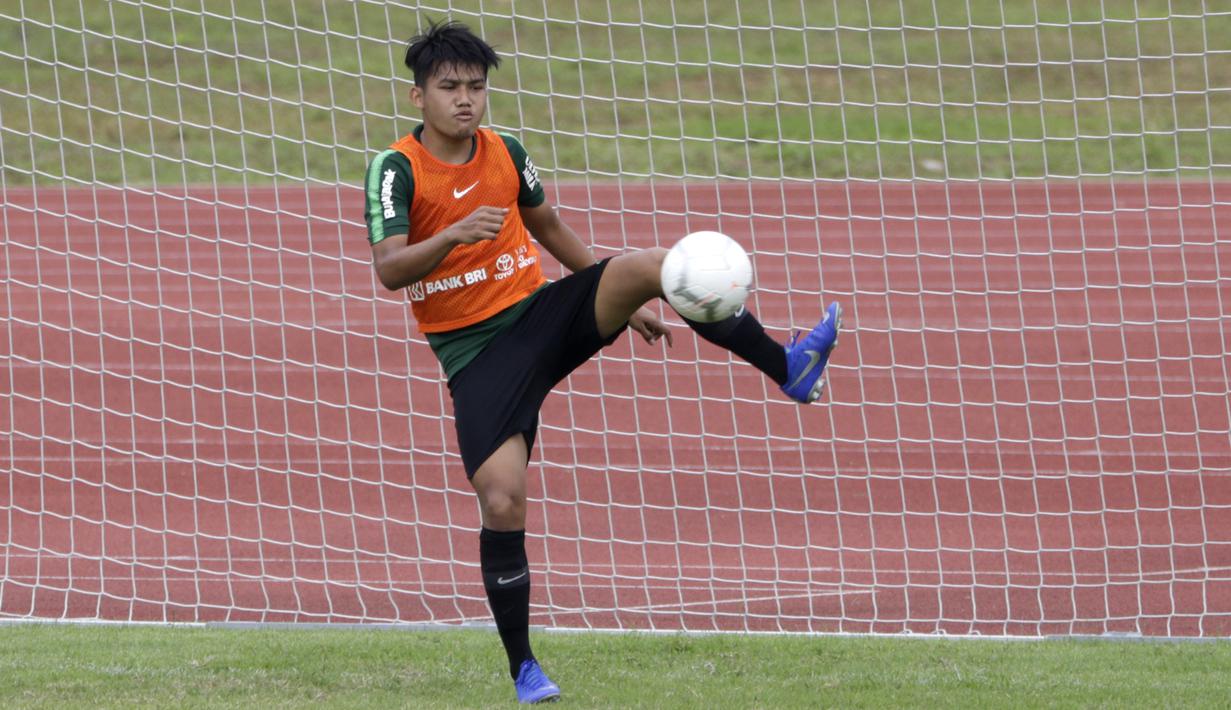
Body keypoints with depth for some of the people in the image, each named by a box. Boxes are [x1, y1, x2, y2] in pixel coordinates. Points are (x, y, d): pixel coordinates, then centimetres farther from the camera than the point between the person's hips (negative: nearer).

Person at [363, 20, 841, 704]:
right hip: (477, 353, -4)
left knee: (649, 265, -22)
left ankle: (788, 369, -17)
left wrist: (622, 303, 23)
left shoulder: (505, 152, 4)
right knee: (502, 504, -15)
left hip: (542, 312, 4)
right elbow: (388, 270, -23)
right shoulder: (397, 169, -11)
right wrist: (455, 234, -41)